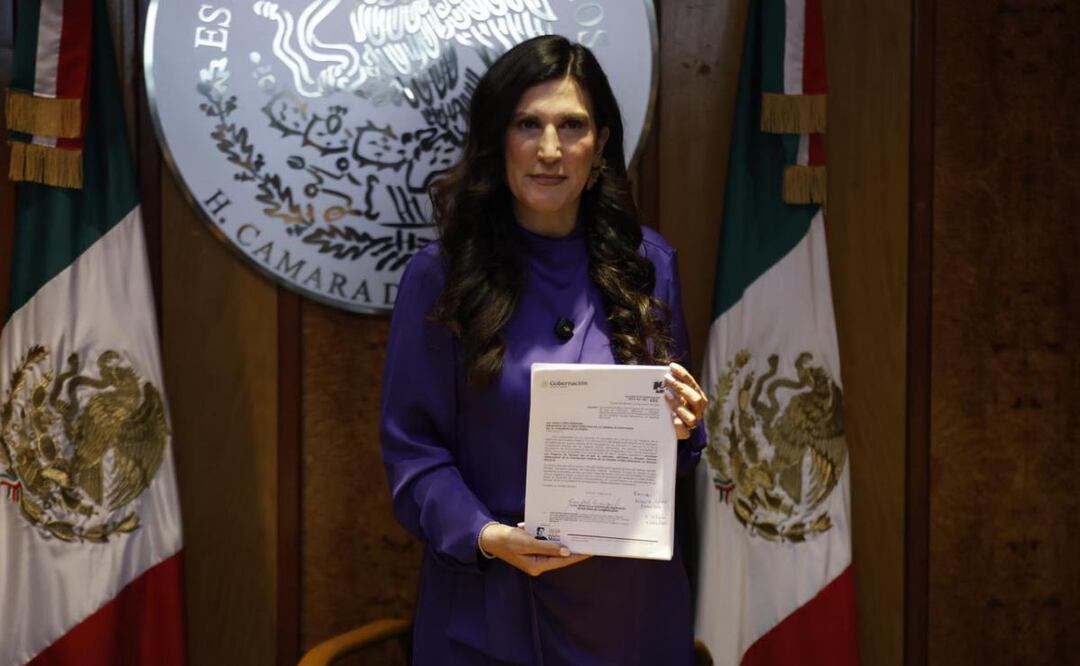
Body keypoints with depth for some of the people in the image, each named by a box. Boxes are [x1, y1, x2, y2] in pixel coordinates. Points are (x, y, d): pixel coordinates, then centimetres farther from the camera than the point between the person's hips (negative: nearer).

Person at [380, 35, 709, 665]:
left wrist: (681, 430, -11)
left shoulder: (648, 262, 2)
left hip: (630, 596, 3)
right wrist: (485, 535, -20)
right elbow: (412, 447, -6)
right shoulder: (440, 276, -7)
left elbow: (672, 433, 11)